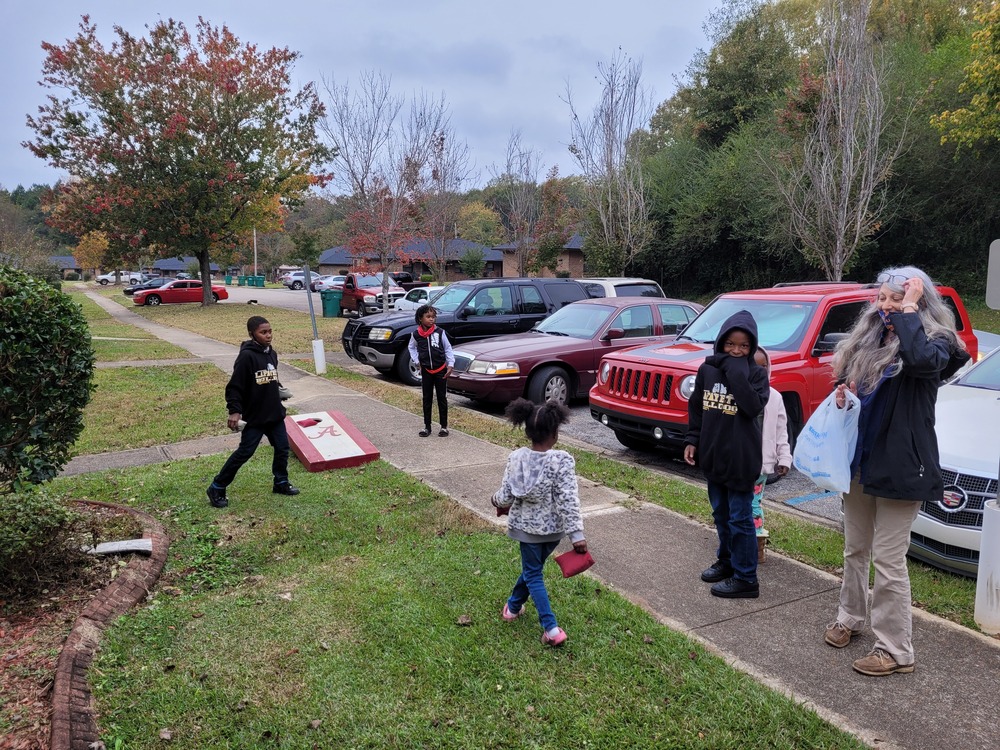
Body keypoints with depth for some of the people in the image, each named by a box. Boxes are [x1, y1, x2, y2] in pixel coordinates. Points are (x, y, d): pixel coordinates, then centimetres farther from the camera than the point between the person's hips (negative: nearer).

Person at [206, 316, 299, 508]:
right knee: (244, 452, -1)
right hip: (254, 417, -7)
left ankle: (281, 483, 29)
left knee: (282, 448, 10)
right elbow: (235, 386, -18)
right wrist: (234, 411, -23)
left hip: (275, 414, 7)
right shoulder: (246, 356, -18)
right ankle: (217, 488, 12)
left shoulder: (272, 353, 6)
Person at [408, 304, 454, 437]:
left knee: (442, 398, 6)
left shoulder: (439, 332, -8)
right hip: (426, 371, 2)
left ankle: (444, 426, 13)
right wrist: (417, 361, 4)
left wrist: (450, 365, -6)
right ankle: (427, 426, 17)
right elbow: (411, 348, 14)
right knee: (427, 399, 9)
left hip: (441, 370, -1)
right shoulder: (416, 334, -4)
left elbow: (448, 348, -1)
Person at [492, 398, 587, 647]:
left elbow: (506, 496, -5)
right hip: (553, 528, 0)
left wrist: (496, 500, 17)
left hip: (527, 526, 0)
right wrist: (577, 534, -19)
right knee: (533, 568, 22)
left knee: (533, 574, 12)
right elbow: (569, 500, -21)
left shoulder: (516, 458, -10)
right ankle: (513, 606, 41)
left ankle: (551, 628, 4)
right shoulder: (562, 461, -18)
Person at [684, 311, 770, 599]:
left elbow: (753, 406, -25)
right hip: (712, 456, 5)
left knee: (740, 518, 1)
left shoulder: (755, 373, -8)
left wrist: (737, 371, -23)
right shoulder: (707, 369, 3)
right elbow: (696, 407, 11)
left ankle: (745, 578, 11)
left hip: (741, 459, -5)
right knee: (721, 514, 19)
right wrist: (692, 440, 4)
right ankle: (726, 560, 37)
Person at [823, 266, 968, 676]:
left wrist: (909, 309, -24)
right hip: (859, 460, 7)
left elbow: (921, 360, -36)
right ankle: (849, 618, 36)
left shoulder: (935, 342, -12)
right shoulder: (867, 339, 7)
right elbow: (846, 380, 20)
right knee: (855, 550, 19)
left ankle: (896, 650, 13)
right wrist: (841, 394, -3)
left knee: (888, 559, -1)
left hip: (898, 466, -7)